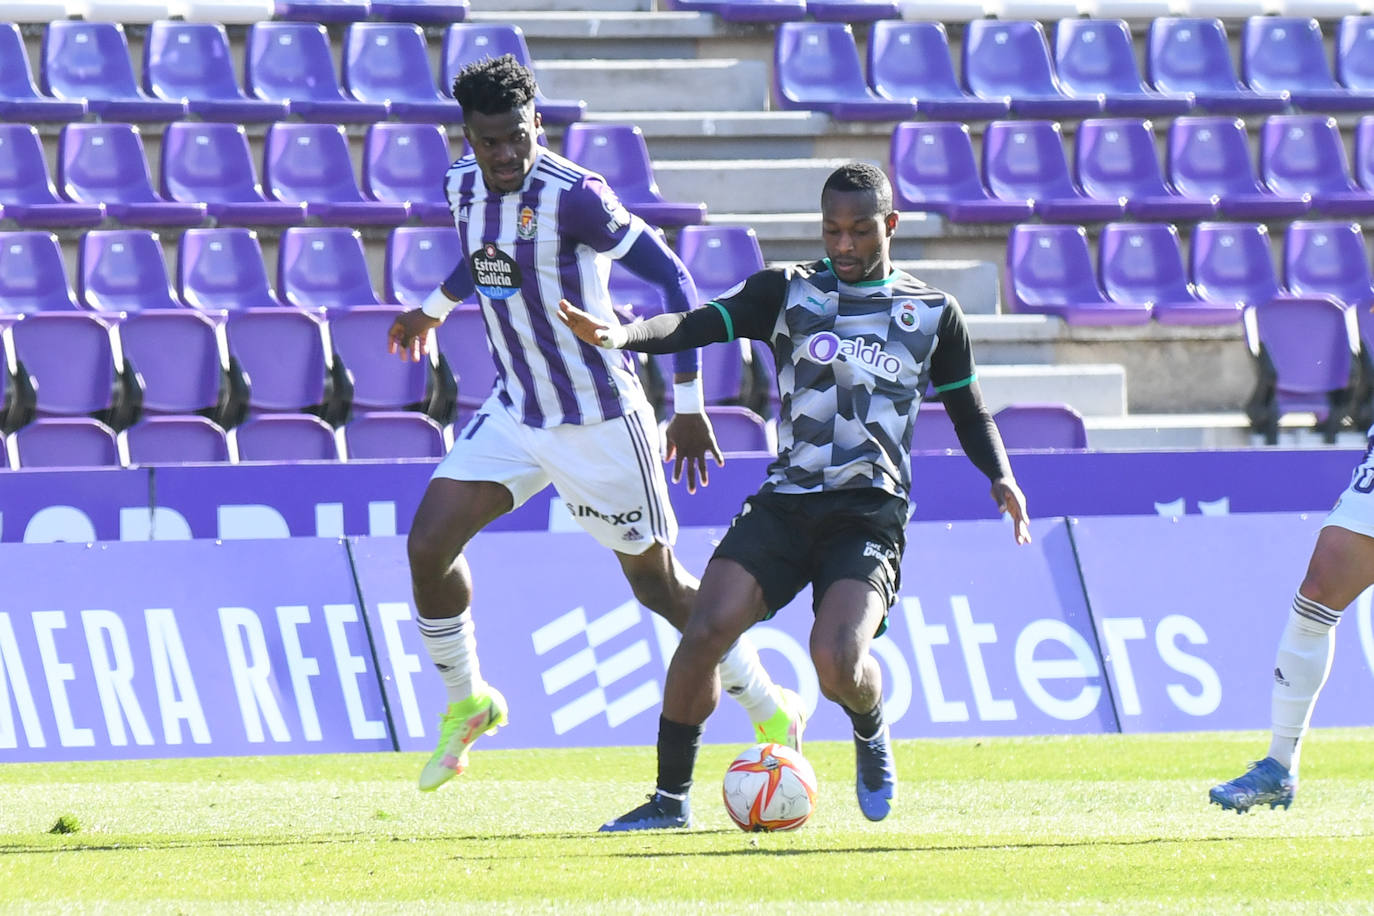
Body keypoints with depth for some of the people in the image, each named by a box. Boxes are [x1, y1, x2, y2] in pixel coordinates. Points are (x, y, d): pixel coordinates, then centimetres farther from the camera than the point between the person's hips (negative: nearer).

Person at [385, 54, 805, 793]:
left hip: (600, 420, -6)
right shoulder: (463, 188, -1)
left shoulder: (573, 197, -23)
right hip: (513, 413, 6)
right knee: (428, 546, -8)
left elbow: (672, 278, -18)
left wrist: (688, 406, -15)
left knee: (656, 581, 4)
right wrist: (432, 311, 41)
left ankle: (770, 709, 23)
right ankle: (466, 705, 14)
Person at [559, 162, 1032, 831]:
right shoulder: (788, 292, 7)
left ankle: (871, 736, 13)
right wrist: (622, 334, -26)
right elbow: (699, 325, -7)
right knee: (705, 631, -18)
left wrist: (1000, 477, 0)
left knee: (836, 659, -24)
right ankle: (670, 799, -3)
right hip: (785, 502, 2)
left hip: (870, 516, -2)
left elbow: (969, 413, 19)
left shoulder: (933, 314, 9)